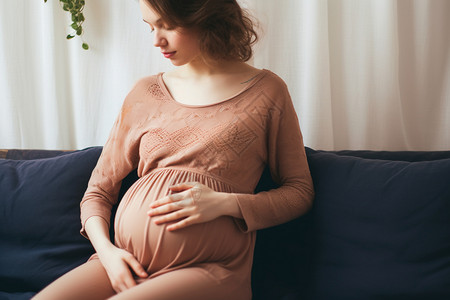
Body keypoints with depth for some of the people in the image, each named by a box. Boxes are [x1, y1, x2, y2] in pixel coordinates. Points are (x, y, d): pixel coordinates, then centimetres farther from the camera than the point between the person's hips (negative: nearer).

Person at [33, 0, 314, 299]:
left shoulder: (266, 91, 5)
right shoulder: (145, 93, 12)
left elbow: (300, 192, 7)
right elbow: (98, 191, 15)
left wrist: (226, 203, -9)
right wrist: (106, 251, -5)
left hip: (210, 267, -3)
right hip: (127, 262, 4)